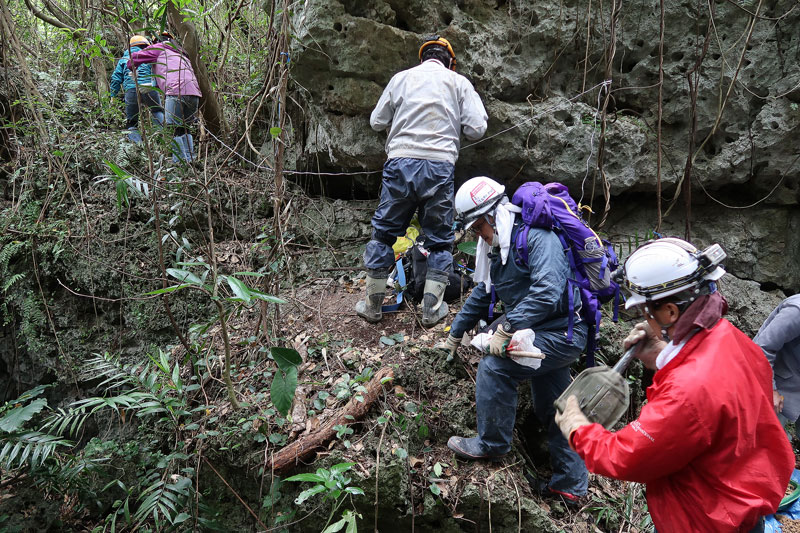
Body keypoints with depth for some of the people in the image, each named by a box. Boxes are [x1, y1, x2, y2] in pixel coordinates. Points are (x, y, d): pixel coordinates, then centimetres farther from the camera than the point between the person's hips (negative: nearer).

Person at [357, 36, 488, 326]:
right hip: (439, 165, -1)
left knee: (383, 232, 13)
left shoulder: (401, 78, 12)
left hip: (400, 163, 1)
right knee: (440, 239, 12)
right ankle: (432, 308, 14)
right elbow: (476, 129, 2)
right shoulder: (459, 82, 9)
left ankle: (372, 304, 19)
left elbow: (377, 122, 14)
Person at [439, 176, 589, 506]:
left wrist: (506, 329, -30)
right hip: (546, 333, 10)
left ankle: (491, 444, 5)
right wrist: (455, 334, 23)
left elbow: (547, 292, -32)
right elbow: (482, 295, 20)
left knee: (494, 368, -15)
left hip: (562, 334, -10)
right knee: (551, 409, 15)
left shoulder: (538, 237, -20)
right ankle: (571, 484, 29)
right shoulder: (498, 248, 10)